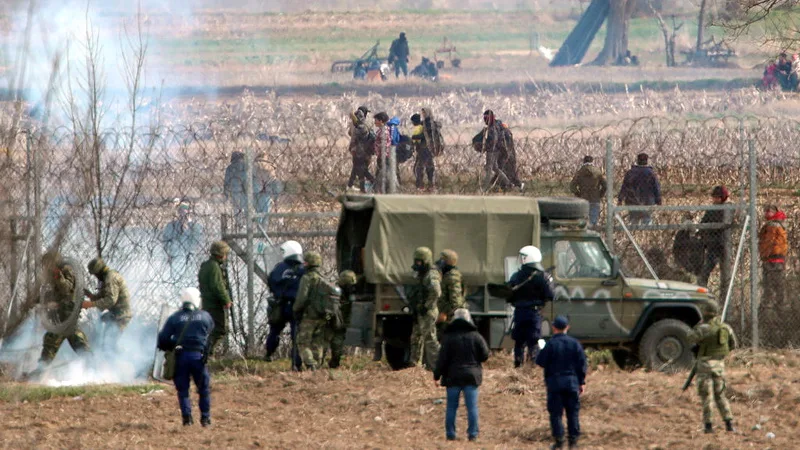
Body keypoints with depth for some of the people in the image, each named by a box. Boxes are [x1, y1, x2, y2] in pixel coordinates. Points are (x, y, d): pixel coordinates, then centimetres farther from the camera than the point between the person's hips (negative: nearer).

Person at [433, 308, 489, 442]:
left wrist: (437, 375, 0)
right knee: (472, 406, 3)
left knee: (451, 407, 7)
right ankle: (473, 433, 0)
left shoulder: (448, 338, -5)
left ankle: (450, 433, 6)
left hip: (453, 376, -1)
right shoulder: (475, 336, -1)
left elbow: (442, 359, -7)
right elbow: (485, 355, 2)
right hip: (471, 376, 1)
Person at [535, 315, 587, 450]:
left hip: (554, 383, -3)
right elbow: (582, 364, 2)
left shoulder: (551, 344, -11)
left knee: (555, 413, 3)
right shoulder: (574, 343, 0)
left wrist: (540, 352, 14)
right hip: (572, 382, 3)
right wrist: (582, 382, 9)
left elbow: (540, 361, -8)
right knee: (573, 412, 10)